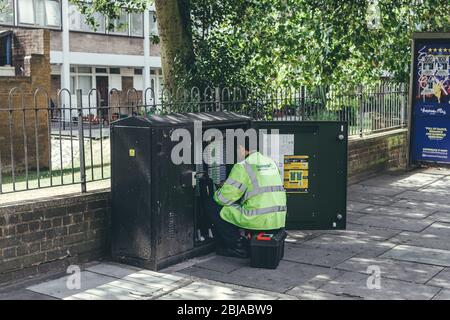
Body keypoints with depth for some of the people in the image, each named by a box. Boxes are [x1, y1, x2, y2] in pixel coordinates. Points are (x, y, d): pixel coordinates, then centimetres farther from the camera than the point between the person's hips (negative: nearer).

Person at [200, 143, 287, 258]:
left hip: (258, 221, -9)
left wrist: (212, 195, 12)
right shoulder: (271, 162, 14)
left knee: (211, 205, 3)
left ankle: (240, 247, 5)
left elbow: (224, 198, -12)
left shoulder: (242, 167, -11)